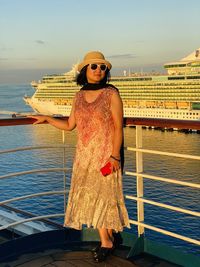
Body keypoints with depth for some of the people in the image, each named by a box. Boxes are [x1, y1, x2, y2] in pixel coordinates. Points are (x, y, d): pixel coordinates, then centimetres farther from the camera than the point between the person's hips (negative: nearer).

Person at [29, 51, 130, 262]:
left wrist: (115, 155, -16)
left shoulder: (111, 94, -7)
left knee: (102, 195, 1)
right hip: (84, 155, 5)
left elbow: (118, 127, -10)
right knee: (89, 197, 8)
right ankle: (107, 239, 22)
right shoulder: (79, 96, 8)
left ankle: (106, 241, 17)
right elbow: (69, 125, 13)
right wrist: (46, 119, 8)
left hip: (104, 154, -5)